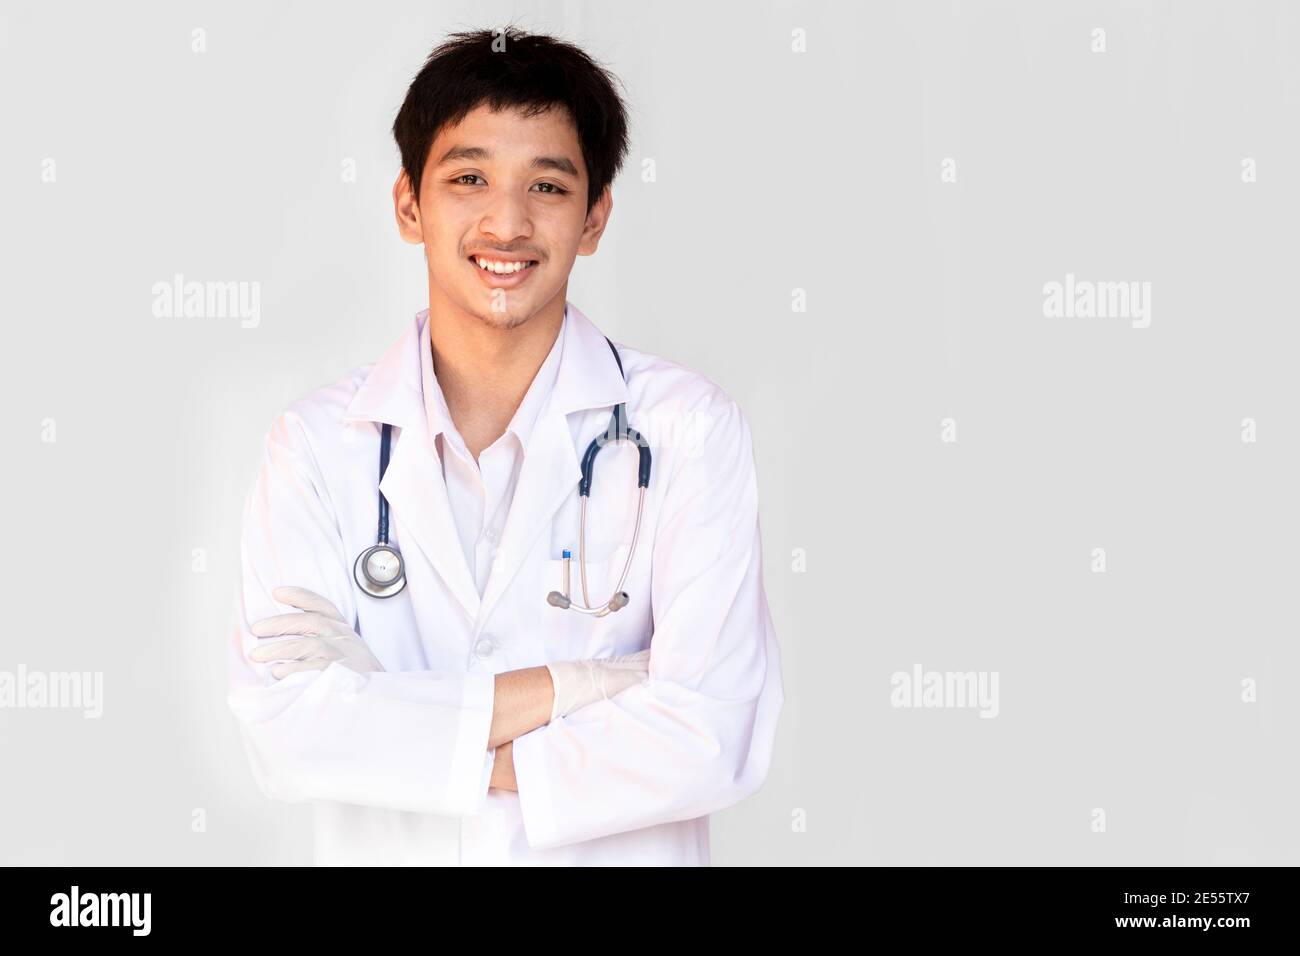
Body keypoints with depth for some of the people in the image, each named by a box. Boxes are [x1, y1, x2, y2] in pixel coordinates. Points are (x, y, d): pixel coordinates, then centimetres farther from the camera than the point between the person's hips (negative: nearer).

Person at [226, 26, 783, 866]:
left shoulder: (689, 429, -13)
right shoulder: (318, 443, -8)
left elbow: (713, 740, -21)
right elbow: (283, 731, -18)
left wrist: (397, 735, -19)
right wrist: (571, 687, -22)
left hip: (621, 855, -1)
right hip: (385, 853, 1)